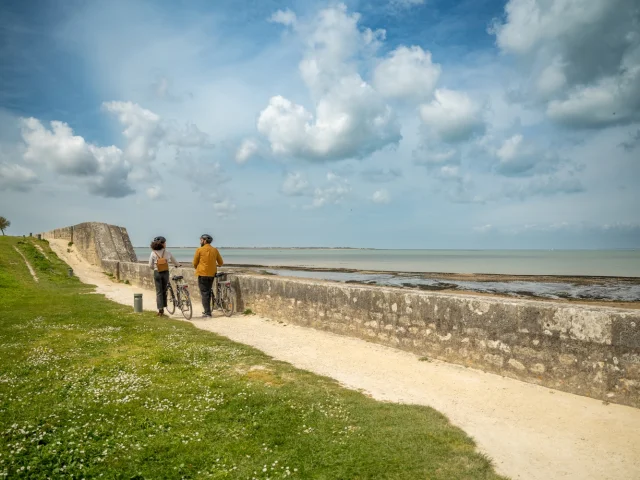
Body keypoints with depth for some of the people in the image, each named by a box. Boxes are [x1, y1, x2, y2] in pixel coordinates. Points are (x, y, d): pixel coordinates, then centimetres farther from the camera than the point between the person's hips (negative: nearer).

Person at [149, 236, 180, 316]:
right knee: (164, 291, 12)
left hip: (157, 273, -1)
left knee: (159, 292, 3)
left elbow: (150, 266, -3)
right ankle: (162, 308, 17)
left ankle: (160, 309, -4)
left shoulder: (153, 253, -5)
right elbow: (174, 261, 12)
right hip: (165, 273, 1)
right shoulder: (167, 252, -2)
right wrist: (178, 265, 32)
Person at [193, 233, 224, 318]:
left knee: (204, 293, -1)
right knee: (208, 292, 17)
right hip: (212, 274, 4)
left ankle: (208, 313, -5)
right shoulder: (215, 250, 5)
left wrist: (197, 268, 21)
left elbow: (195, 263, 0)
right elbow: (221, 263, 10)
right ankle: (207, 310, 23)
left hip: (202, 274, -4)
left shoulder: (199, 250, -7)